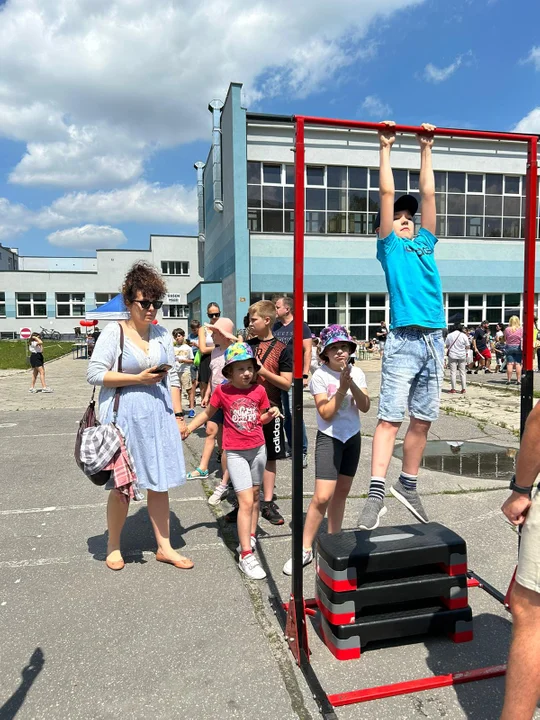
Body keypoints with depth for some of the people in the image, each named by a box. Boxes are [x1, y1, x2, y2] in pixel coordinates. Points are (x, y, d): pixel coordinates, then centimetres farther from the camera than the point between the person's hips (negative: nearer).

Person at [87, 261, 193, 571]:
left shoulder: (163, 334, 7)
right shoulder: (114, 332, -6)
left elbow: (173, 377, 11)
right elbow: (95, 374, -11)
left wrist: (179, 414, 7)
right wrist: (139, 378, -15)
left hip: (159, 414, 4)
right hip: (125, 416, -4)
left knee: (160, 483, 10)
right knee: (122, 486, 5)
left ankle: (164, 546, 24)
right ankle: (113, 546, 27)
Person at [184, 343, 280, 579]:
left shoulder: (259, 390, -2)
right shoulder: (222, 391, -9)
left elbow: (261, 418, 9)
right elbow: (207, 413, 5)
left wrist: (270, 414, -11)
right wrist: (187, 428, -3)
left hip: (258, 449, 4)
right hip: (235, 452, -4)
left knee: (255, 494, 18)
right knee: (246, 501, -10)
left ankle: (250, 537, 37)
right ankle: (246, 556, -6)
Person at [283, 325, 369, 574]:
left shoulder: (357, 373, 1)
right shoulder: (320, 375, -12)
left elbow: (365, 407, -8)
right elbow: (326, 413, -17)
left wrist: (352, 385, -22)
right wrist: (342, 389, -25)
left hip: (353, 437, 5)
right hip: (329, 438, -5)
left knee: (341, 492, 14)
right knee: (322, 497, -11)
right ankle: (305, 548, 3)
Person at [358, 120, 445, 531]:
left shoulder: (426, 243, 22)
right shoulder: (389, 246, 10)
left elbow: (428, 193, 25)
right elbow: (387, 193, 9)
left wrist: (426, 149, 30)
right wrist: (386, 146, 16)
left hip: (435, 340, 5)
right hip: (404, 340, -5)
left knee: (423, 419, 9)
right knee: (390, 417, -9)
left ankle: (408, 485, 22)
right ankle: (376, 493, -9)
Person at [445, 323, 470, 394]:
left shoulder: (449, 335, -3)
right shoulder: (464, 335, -6)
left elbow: (447, 346, 4)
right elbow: (467, 346, -3)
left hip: (452, 355, 0)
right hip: (462, 356, 0)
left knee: (453, 372, 3)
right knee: (462, 372, 7)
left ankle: (453, 388, 2)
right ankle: (464, 388, 7)